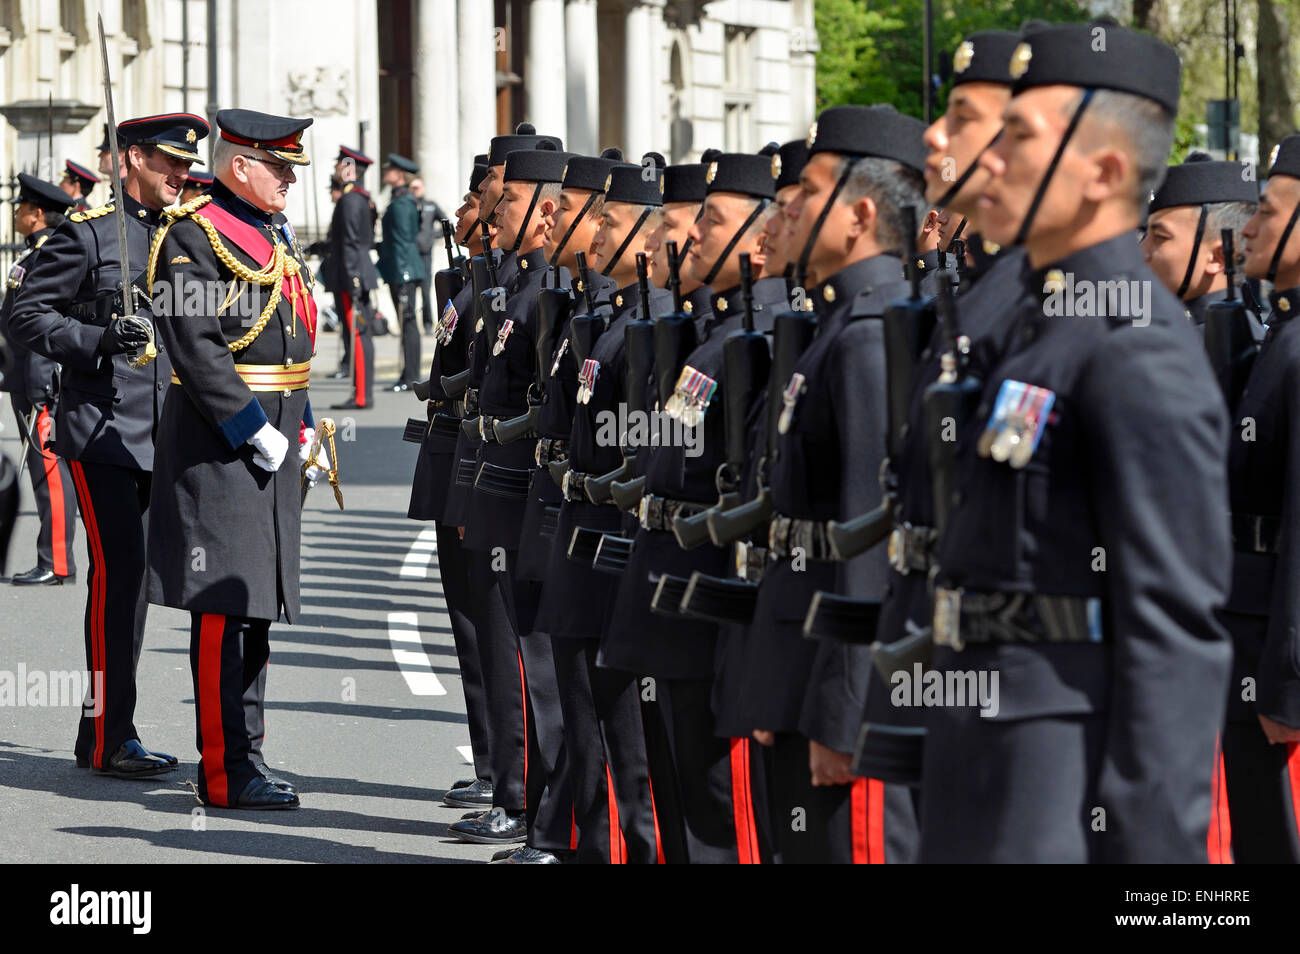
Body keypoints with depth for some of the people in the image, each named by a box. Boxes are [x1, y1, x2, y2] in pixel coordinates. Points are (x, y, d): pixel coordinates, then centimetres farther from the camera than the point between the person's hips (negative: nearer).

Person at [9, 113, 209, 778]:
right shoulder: (87, 233, -7)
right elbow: (27, 316, -9)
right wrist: (97, 340, -22)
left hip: (159, 435, 7)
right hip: (100, 429, -7)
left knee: (132, 574, 10)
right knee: (118, 570, -10)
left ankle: (103, 730, 17)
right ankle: (111, 735, -5)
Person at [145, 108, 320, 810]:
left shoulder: (274, 231, 17)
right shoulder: (195, 235, -12)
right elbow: (195, 346, -20)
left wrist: (302, 429, 16)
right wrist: (255, 429, -20)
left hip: (272, 441, 9)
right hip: (219, 443, -9)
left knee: (258, 603, 12)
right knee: (225, 604, -8)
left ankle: (244, 757, 18)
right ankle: (227, 773, -6)